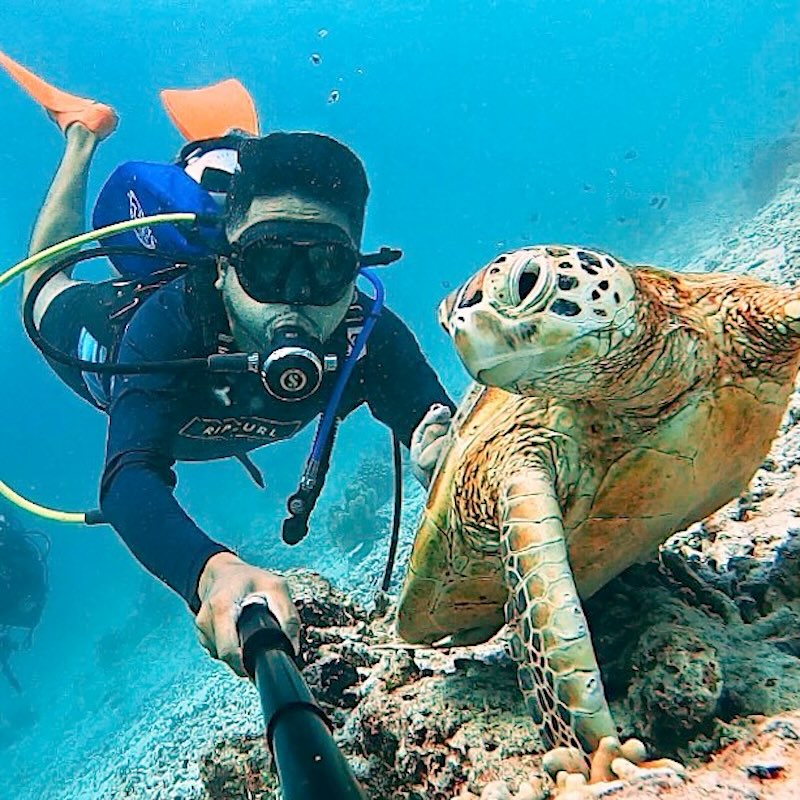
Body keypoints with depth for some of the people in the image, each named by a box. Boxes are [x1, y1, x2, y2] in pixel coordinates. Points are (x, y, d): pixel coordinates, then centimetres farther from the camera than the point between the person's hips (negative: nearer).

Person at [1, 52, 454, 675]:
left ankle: (232, 145, 43)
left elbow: (435, 426, -50)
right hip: (110, 334, -1)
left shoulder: (367, 339, -43)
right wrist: (213, 573, -81)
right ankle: (83, 133, 42)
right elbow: (131, 480, -60)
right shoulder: (167, 324, -50)